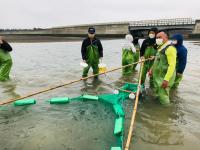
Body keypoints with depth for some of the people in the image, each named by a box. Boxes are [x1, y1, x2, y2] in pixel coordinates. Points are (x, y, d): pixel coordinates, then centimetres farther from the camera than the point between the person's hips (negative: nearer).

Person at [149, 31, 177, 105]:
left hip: (164, 77, -10)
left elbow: (172, 65, -27)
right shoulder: (160, 48, 12)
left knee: (163, 97, -2)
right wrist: (152, 69, 20)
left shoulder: (170, 48, -20)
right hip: (158, 76, 10)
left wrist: (166, 79, -30)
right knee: (158, 94, 23)